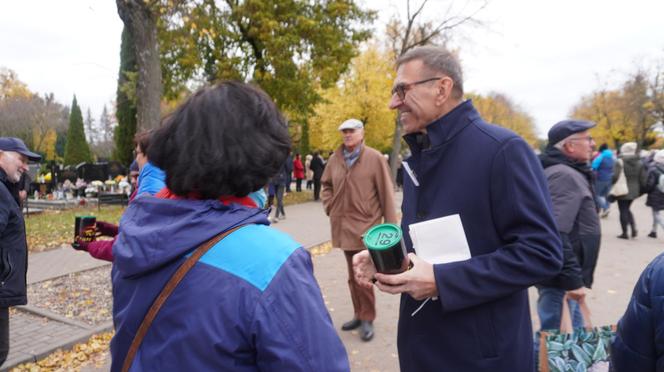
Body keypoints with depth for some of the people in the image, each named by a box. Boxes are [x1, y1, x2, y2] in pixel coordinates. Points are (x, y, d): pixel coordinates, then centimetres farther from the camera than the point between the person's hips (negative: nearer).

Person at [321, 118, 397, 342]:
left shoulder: (375, 158, -9)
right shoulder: (335, 159, 4)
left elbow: (386, 193, -9)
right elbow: (326, 184, 20)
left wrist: (390, 225, -9)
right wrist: (330, 207, 7)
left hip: (366, 225, -5)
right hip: (344, 226, 5)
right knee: (352, 274, 15)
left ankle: (367, 319, 13)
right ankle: (359, 314, 29)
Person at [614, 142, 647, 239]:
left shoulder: (620, 162, -15)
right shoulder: (639, 163, 3)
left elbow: (615, 177, -21)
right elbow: (643, 178, 4)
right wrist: (641, 189, 14)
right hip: (634, 191, 6)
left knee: (623, 211, 3)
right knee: (627, 209, 22)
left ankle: (625, 233, 7)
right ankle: (634, 228, 8)